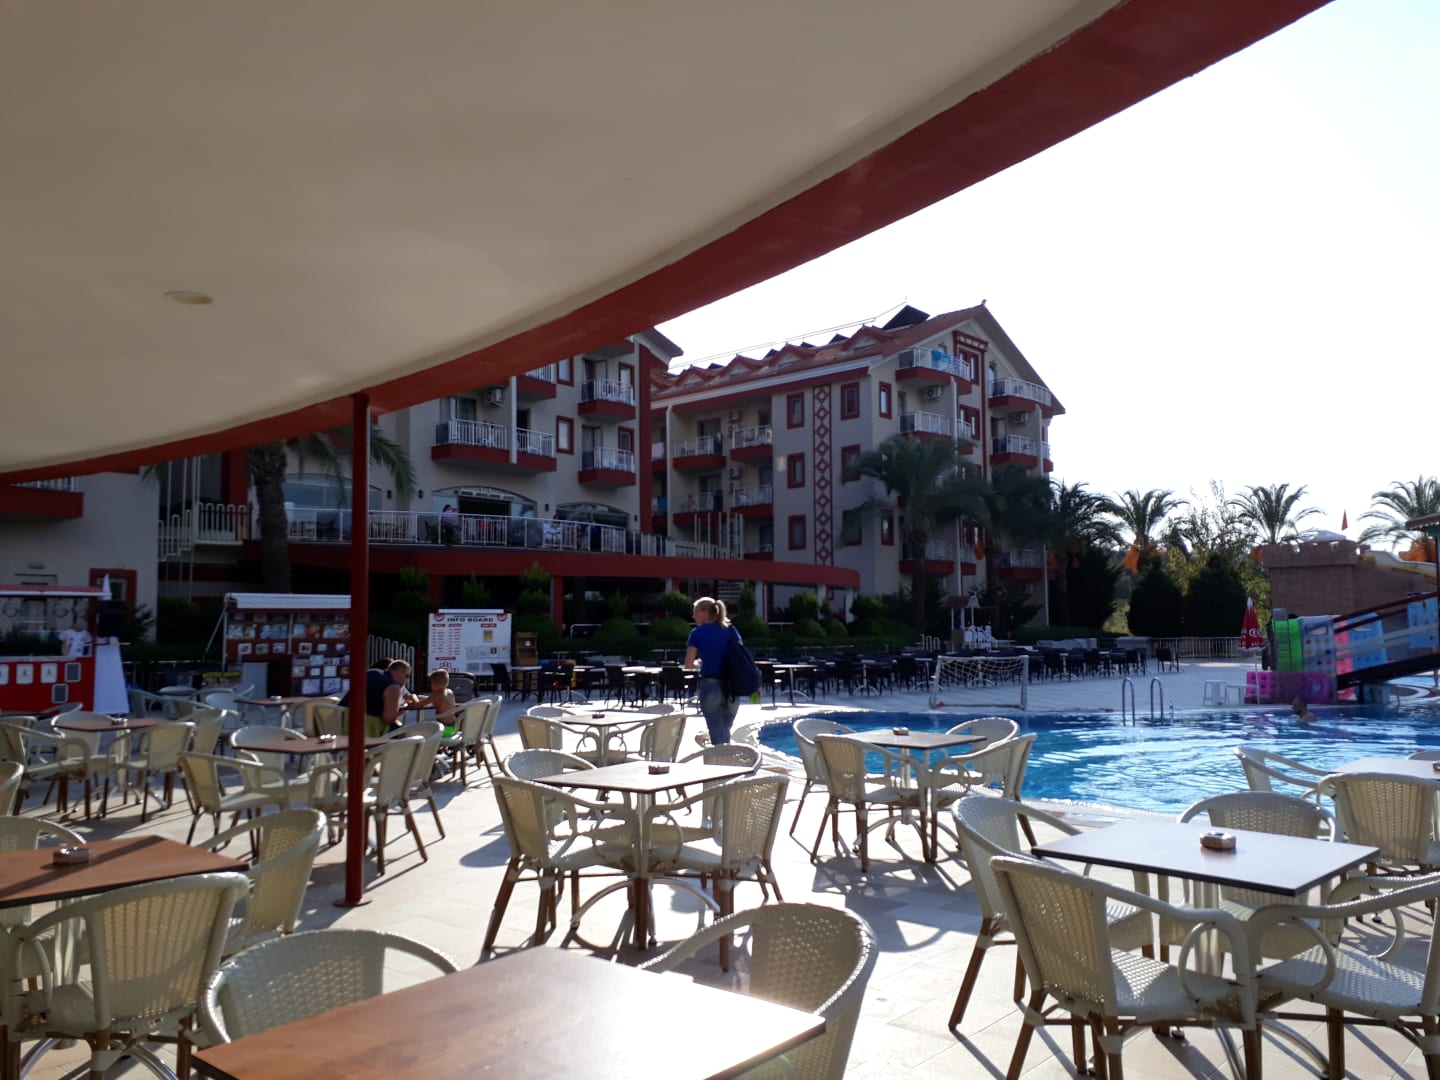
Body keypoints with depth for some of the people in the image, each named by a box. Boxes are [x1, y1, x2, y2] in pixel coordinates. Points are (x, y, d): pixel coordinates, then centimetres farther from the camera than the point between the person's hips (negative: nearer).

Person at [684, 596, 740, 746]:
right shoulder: (731, 630, 8)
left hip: (710, 686, -4)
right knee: (725, 731, 18)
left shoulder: (697, 633, -2)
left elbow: (689, 664, -4)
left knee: (718, 734, 2)